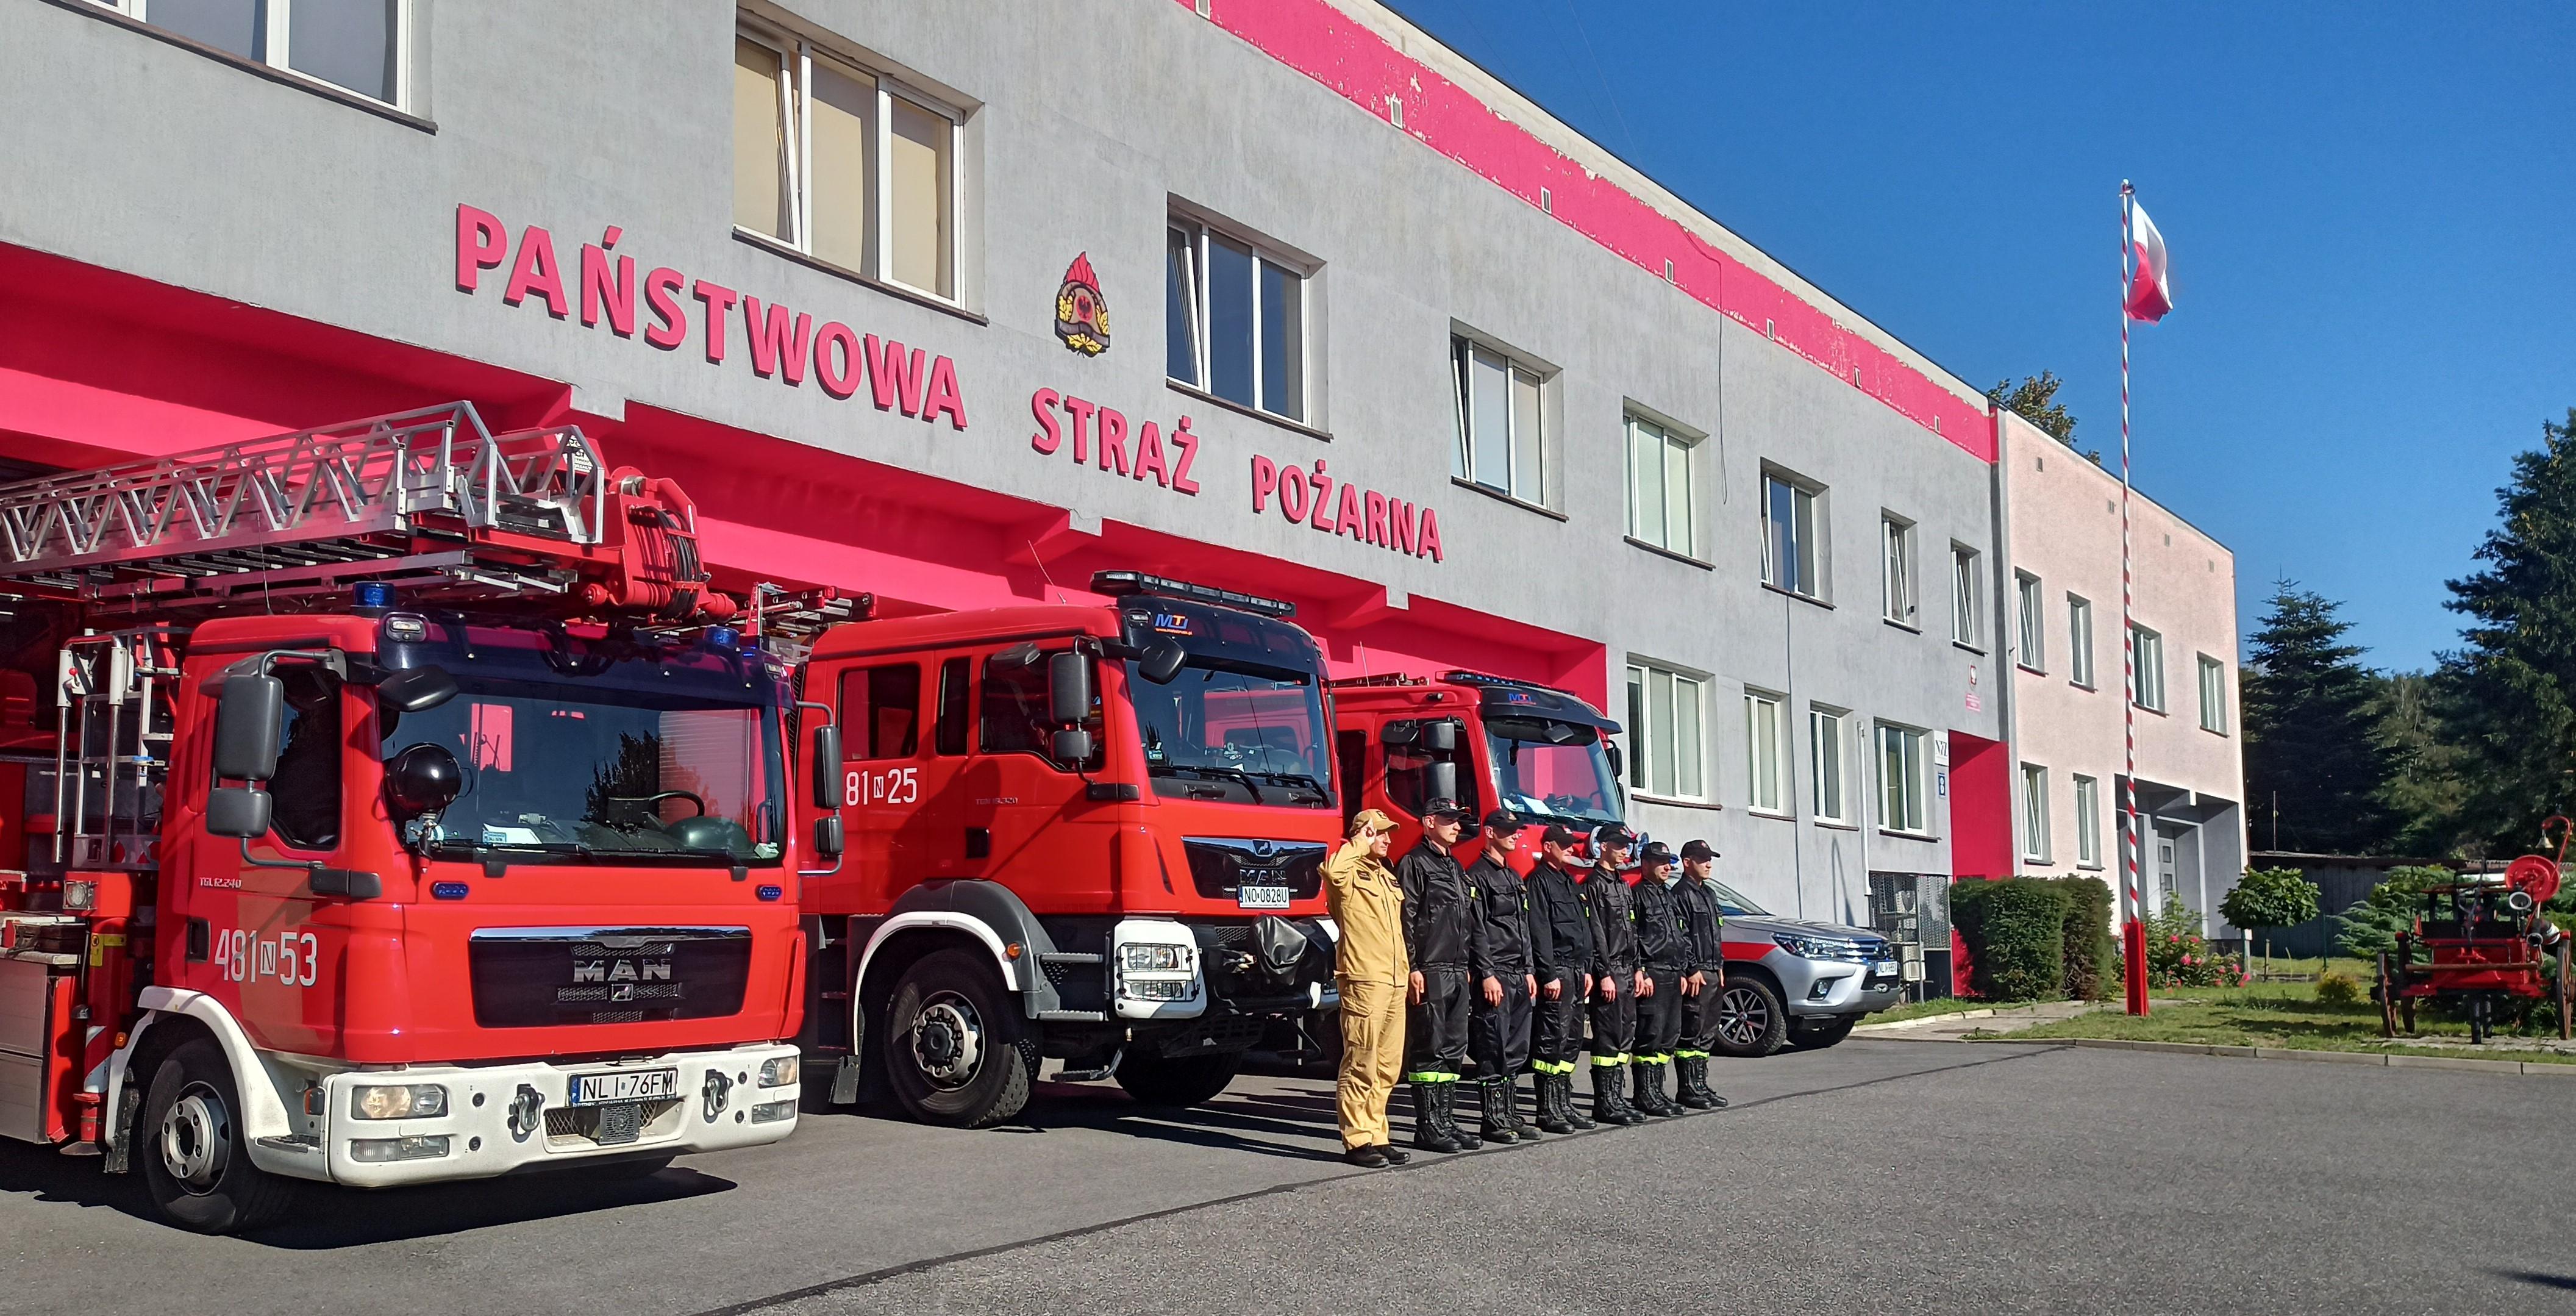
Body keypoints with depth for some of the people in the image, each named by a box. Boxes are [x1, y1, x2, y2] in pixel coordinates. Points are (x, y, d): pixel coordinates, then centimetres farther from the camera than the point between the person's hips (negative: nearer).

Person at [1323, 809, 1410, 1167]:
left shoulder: (1387, 876, 23)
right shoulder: (1351, 874, -4)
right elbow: (1333, 871, -30)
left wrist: (1409, 970, 21)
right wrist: (1360, 843, -14)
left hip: (1394, 980, 9)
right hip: (1363, 979, -9)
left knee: (1387, 1066, 10)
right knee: (1361, 1065, -6)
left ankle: (1376, 1137, 16)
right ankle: (1356, 1141, -2)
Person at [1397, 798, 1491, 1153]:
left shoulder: (1456, 868, 21)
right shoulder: (1414, 864, -5)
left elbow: (1472, 924, 22)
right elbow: (1405, 920, -13)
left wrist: (1479, 969, 17)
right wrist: (1412, 969, -20)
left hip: (1458, 973, 9)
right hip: (1430, 973, -9)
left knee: (1454, 1050, 9)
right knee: (1429, 1049, -5)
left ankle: (1446, 1121, 14)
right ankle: (1427, 1127, -2)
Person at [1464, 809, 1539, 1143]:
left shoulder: (1515, 878, 20)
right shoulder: (1477, 876, -8)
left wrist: (1529, 971, 15)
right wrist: (1488, 976, -19)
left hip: (1519, 976, 9)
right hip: (1495, 976, -9)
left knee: (1516, 1052, 10)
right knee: (1493, 1051, -6)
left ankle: (1510, 1115, 16)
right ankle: (1493, 1121, -2)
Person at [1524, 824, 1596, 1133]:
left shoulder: (1571, 881, 20)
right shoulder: (1540, 881, -8)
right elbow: (1539, 931, -15)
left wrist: (1587, 969, 16)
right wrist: (1549, 975, -19)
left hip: (1577, 971, 9)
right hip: (1556, 970, -9)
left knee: (1571, 1040, 11)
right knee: (1553, 1040, -8)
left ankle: (1564, 1105, 16)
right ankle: (1548, 1111, -6)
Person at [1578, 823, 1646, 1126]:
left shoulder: (1623, 884, 19)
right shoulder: (1594, 885, -9)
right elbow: (1595, 934, -15)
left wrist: (1637, 969, 16)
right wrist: (1604, 974, -18)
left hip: (1627, 972, 9)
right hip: (1608, 971, -9)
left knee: (1625, 1036, 10)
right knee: (1608, 1038, -7)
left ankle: (1617, 1098, 15)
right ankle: (1605, 1103, -5)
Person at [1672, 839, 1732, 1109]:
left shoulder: (1709, 893, 21)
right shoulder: (1681, 893, -9)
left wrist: (1720, 967, 19)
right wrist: (1693, 970, -18)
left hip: (1712, 973, 10)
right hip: (1695, 974, -10)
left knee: (1707, 1035, 11)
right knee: (1691, 1034, -8)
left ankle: (1700, 1086, 16)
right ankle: (1688, 1089, -6)